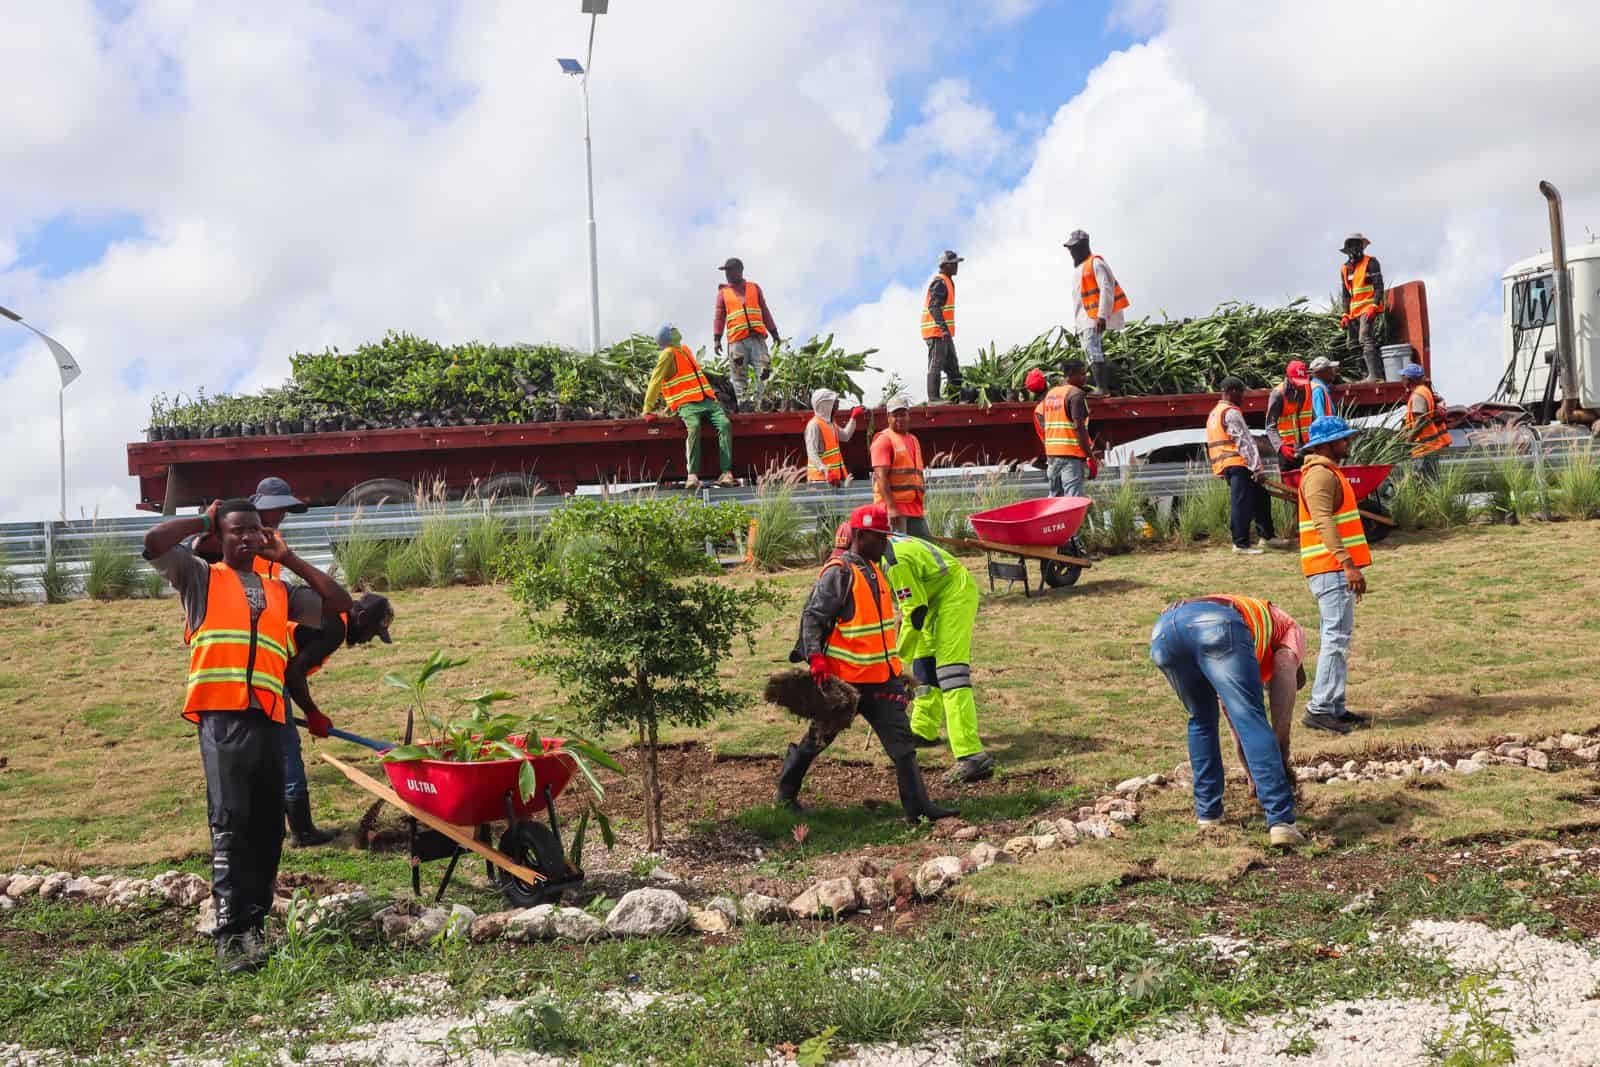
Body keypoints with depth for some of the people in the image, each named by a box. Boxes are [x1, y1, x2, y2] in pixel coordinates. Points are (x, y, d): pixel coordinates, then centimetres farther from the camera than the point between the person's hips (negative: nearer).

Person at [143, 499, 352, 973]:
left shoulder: (278, 591, 24)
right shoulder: (201, 577, 13)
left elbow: (338, 604, 22)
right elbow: (154, 542, -3)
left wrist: (288, 559, 20)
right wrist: (204, 520, 12)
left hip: (268, 717, 5)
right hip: (221, 714, -5)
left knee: (268, 824, 3)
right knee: (230, 820, -14)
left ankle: (254, 921, 12)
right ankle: (230, 933, -16)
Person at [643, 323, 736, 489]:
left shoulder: (686, 350, 22)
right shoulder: (668, 354, -1)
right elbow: (655, 382, -4)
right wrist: (648, 410, -7)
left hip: (707, 401, 6)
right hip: (687, 405, -6)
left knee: (725, 424, -21)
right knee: (694, 427, -36)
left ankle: (726, 473, -31)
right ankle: (692, 476, -40)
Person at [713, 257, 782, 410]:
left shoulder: (754, 288, 16)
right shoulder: (723, 292, 13)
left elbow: (765, 312, 17)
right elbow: (719, 317, 9)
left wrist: (774, 333, 12)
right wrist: (716, 339, -2)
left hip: (757, 338, 1)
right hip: (737, 341, -1)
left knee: (762, 371, -10)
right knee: (739, 375, -6)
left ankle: (754, 403, -6)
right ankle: (743, 405, -4)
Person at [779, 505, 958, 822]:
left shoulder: (874, 570, 12)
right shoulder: (838, 573, -15)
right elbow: (813, 617, -19)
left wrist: (895, 668, 26)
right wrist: (816, 658, -30)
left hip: (881, 677, 7)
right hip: (843, 678, -7)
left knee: (901, 741, -1)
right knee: (819, 737, 9)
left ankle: (918, 807, -1)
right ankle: (786, 793, 29)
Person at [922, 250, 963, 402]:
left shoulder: (946, 281, 20)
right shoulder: (939, 282, -14)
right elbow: (933, 306, -24)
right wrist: (943, 327, -34)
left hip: (943, 331, 11)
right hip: (937, 329, -11)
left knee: (952, 365, 12)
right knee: (936, 364, -9)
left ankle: (959, 394, 16)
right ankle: (933, 398, -9)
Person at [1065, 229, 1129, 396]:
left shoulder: (1095, 263, -6)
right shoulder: (1080, 267, 23)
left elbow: (1106, 288, -15)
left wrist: (1102, 315, -23)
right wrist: (1076, 323, 20)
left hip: (1095, 318, -10)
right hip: (1084, 319, 10)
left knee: (1093, 351, -21)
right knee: (1093, 353, 6)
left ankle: (1102, 388, -26)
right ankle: (1102, 387, 7)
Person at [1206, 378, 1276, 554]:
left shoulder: (1214, 414, 22)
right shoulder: (1231, 413, -10)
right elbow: (1245, 441, -16)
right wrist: (1257, 467, -18)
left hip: (1225, 465, 10)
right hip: (1237, 464, -10)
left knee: (1260, 495, 15)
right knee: (1242, 503, -7)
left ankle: (1267, 535, 19)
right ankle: (1241, 543, -6)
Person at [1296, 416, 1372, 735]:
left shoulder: (1329, 472, 21)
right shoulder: (1320, 474, -13)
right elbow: (1323, 522, -23)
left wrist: (1350, 566, 24)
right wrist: (1348, 564, -30)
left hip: (1338, 568, 11)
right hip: (1332, 568, -11)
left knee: (1339, 637, 12)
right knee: (1337, 637, -11)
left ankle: (1335, 707, 16)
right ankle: (1319, 709, -11)